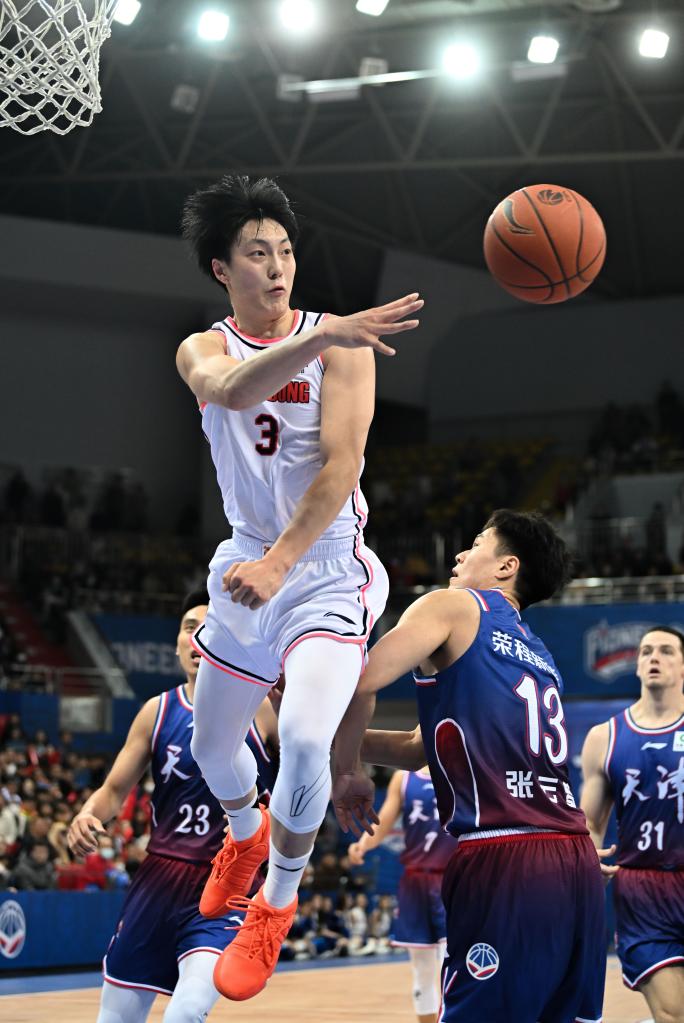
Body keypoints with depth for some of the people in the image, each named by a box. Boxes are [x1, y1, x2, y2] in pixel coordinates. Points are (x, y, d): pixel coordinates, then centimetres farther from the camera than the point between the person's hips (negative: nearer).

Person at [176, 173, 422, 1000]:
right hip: (246, 566, 4)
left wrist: (279, 561, -33)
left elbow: (342, 463, -20)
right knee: (211, 745, 18)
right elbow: (231, 390, -30)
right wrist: (322, 336, -48)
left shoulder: (339, 345, -10)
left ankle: (277, 903, -1)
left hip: (328, 572, -4)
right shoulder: (202, 349, -4)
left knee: (304, 738, -25)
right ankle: (247, 837, 53)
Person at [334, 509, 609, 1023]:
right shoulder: (536, 652, 28)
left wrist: (344, 771, 7)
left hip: (506, 863, -7)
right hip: (578, 861, 8)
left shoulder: (454, 606, 6)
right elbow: (426, 745, 31)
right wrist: (344, 735, 31)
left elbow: (361, 683, -7)